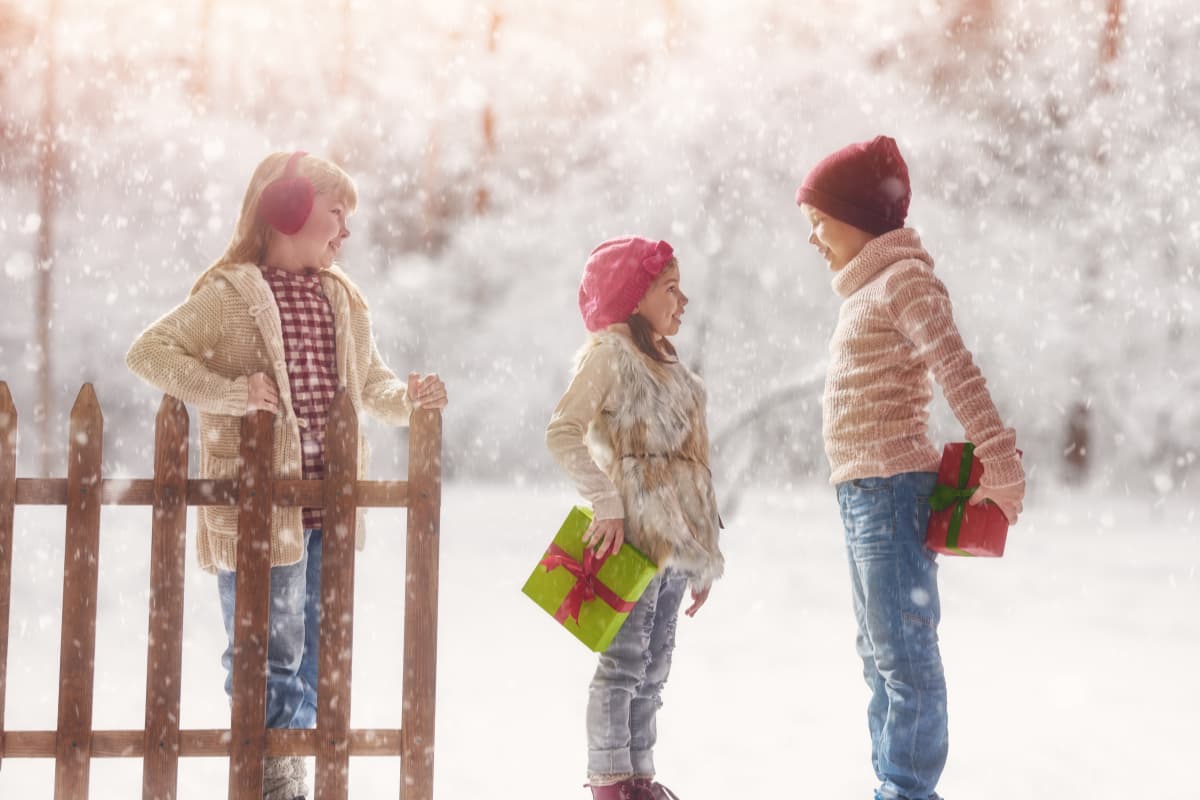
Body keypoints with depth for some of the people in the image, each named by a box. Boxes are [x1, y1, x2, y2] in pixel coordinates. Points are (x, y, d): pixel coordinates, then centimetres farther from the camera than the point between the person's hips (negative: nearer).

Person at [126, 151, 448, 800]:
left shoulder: (343, 299, 13)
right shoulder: (231, 292, -8)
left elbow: (369, 383, 22)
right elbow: (148, 352, -15)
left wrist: (407, 399, 0)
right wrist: (231, 393, -25)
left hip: (328, 508, 7)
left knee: (317, 660, 13)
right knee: (270, 658, -3)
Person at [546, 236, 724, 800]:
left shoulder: (666, 364, 19)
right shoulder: (611, 353, -7)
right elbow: (563, 433, -17)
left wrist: (702, 552, 18)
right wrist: (605, 505, -21)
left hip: (675, 540, 8)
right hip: (634, 538, -8)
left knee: (654, 666, 11)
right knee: (624, 660, -6)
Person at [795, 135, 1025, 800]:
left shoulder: (905, 278, -9)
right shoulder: (869, 290, 19)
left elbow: (960, 375, -20)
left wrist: (999, 471, -27)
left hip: (889, 489, -10)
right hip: (862, 492, 10)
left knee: (905, 652, -8)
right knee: (880, 653, 14)